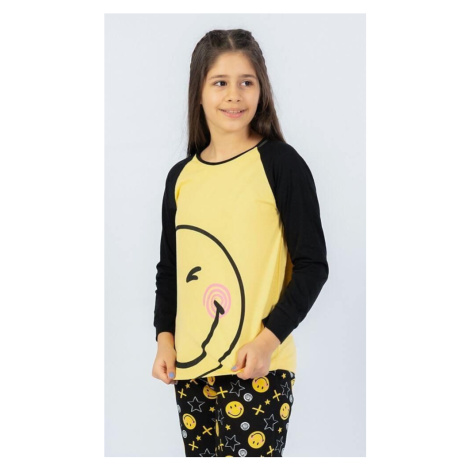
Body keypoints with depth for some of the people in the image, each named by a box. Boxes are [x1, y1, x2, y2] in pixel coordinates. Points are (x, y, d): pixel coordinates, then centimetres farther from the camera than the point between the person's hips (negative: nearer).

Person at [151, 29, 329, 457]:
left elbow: (312, 265, -6)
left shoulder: (280, 163, -5)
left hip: (259, 366, -5)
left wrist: (269, 338, -14)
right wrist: (164, 336, 5)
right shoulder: (181, 176, 9)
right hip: (191, 367, 5)